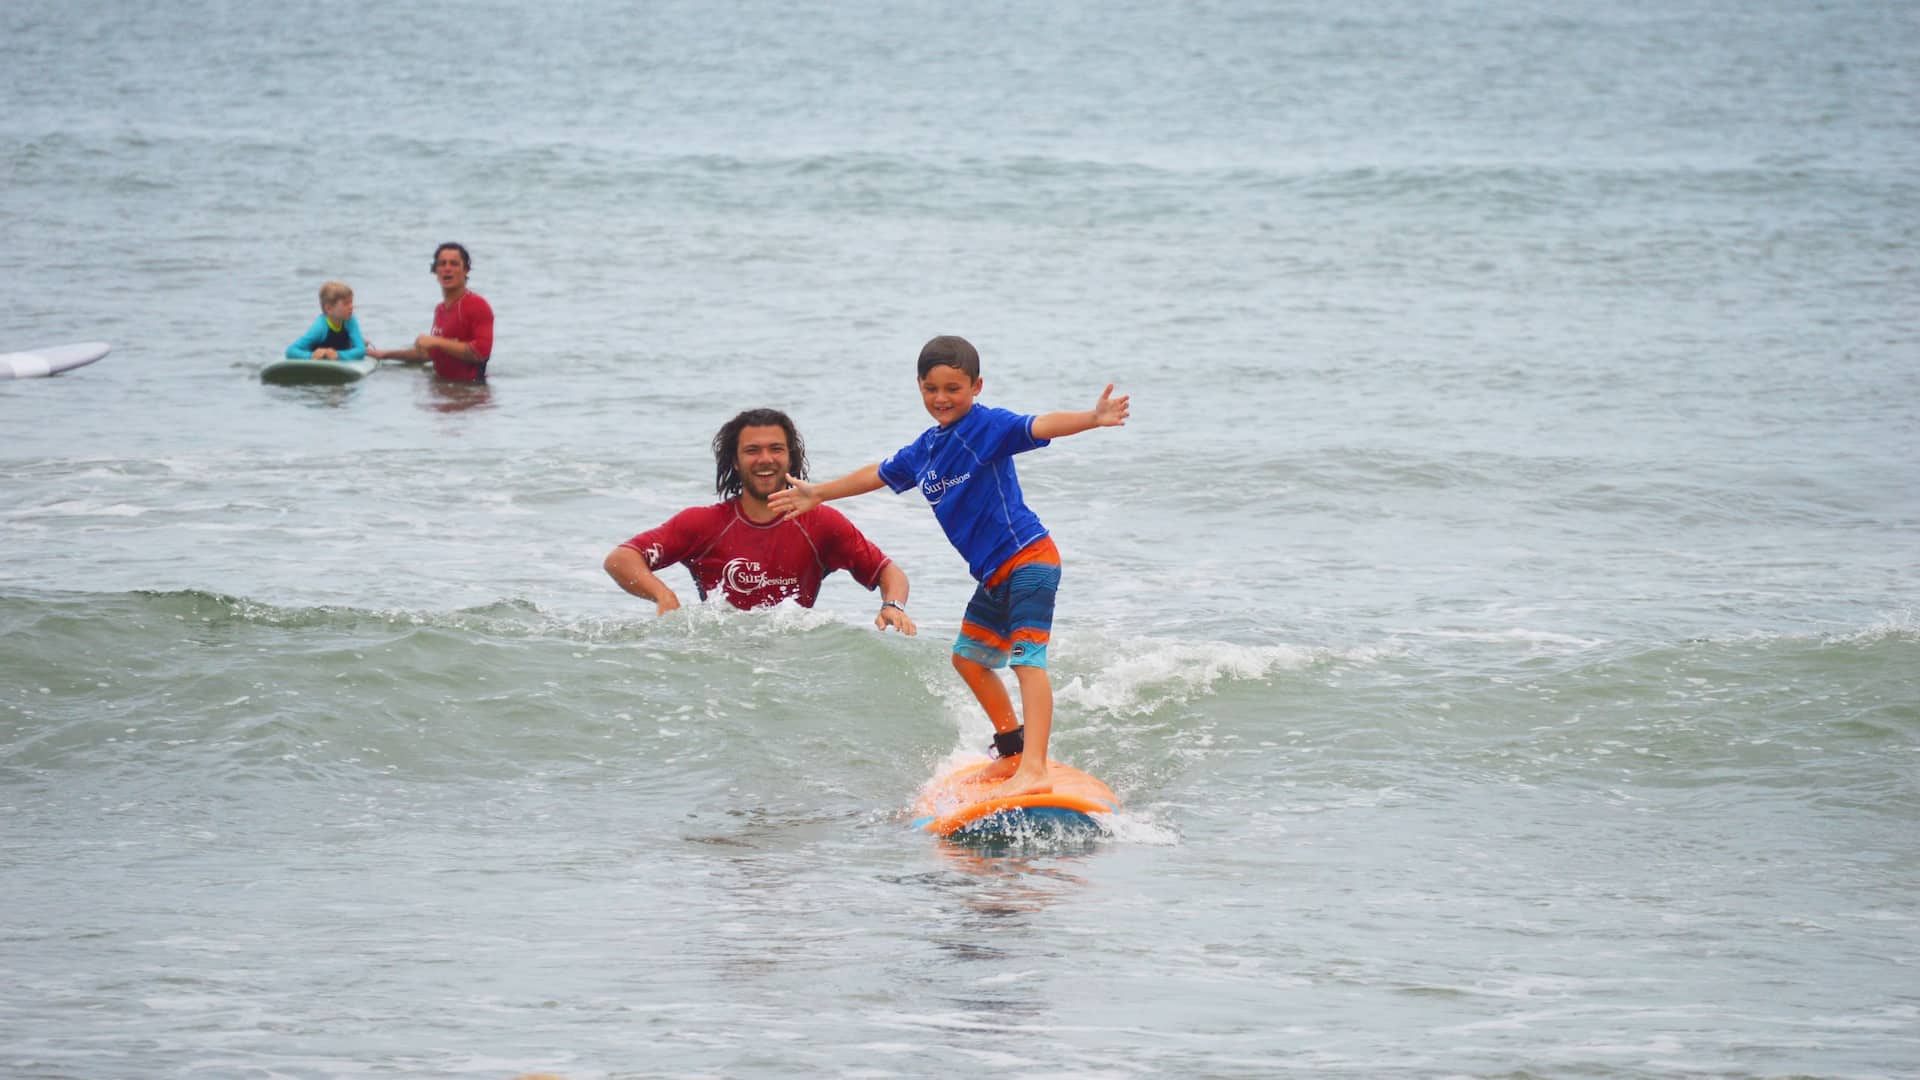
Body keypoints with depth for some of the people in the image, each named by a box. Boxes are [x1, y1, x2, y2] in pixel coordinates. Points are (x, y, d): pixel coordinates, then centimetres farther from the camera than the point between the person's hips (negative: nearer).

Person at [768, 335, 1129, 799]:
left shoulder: (988, 426, -12)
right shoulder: (924, 450, 12)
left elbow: (1040, 427, -28)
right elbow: (879, 475, 28)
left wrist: (1092, 418, -47)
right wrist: (817, 494, 40)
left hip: (1028, 558, -10)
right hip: (994, 574, 10)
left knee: (1027, 658, -20)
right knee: (969, 657, 21)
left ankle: (1034, 770, -32)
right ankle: (1014, 753, 33)